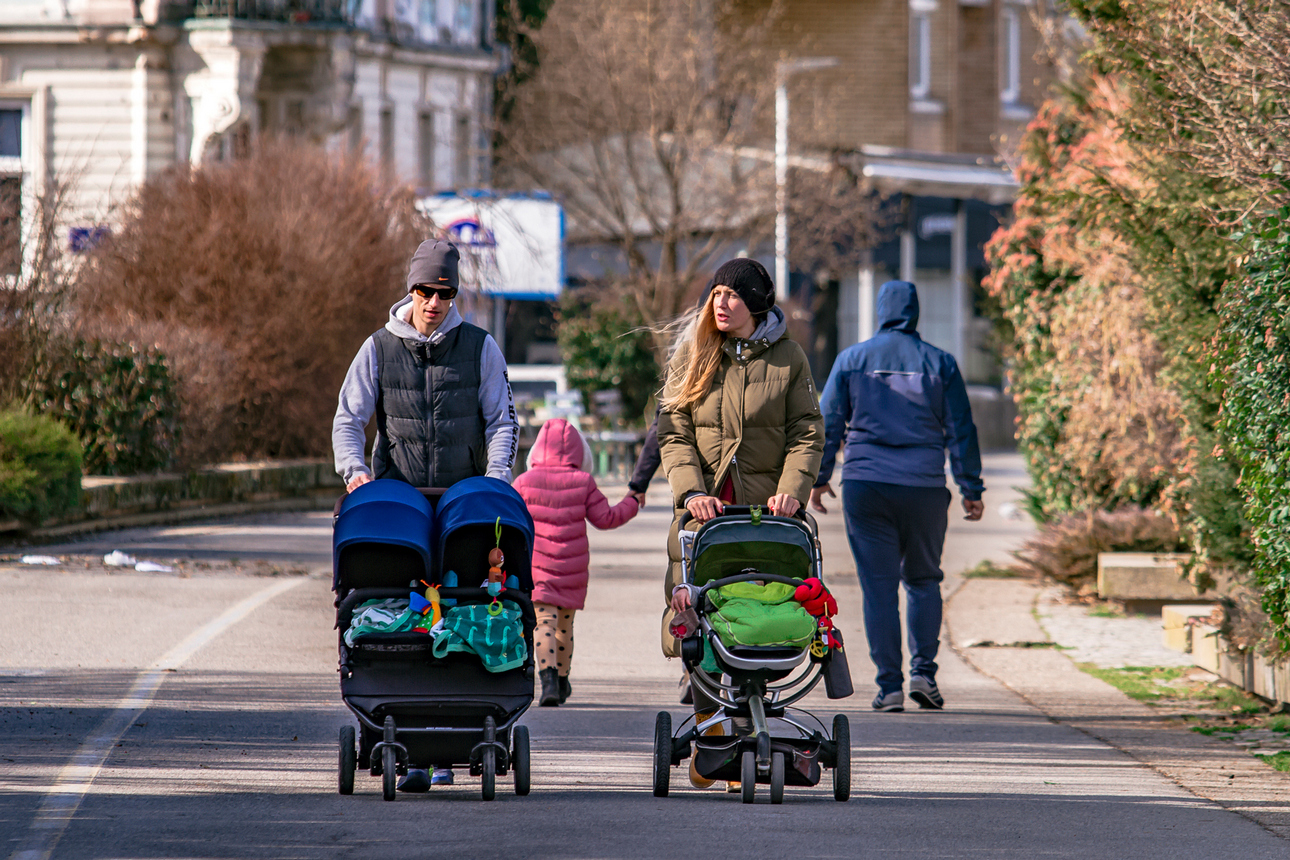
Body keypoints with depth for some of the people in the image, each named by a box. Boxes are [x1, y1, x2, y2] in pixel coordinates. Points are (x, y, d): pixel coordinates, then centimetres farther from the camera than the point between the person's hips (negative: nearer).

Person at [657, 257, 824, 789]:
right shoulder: (692, 356, 10)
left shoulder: (787, 359, 8)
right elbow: (674, 433, 5)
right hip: (704, 507, 1)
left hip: (764, 509, -1)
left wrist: (792, 489, -11)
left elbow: (807, 432, 5)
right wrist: (691, 491, -11)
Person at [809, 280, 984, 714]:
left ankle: (890, 685, -1)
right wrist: (971, 490, 9)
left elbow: (828, 424, 5)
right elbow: (961, 431, 4)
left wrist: (819, 478, 15)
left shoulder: (851, 360, 4)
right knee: (923, 580, 14)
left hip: (866, 487, 0)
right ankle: (923, 672, 1)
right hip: (925, 488, 0)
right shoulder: (940, 363, 4)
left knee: (878, 586, 2)